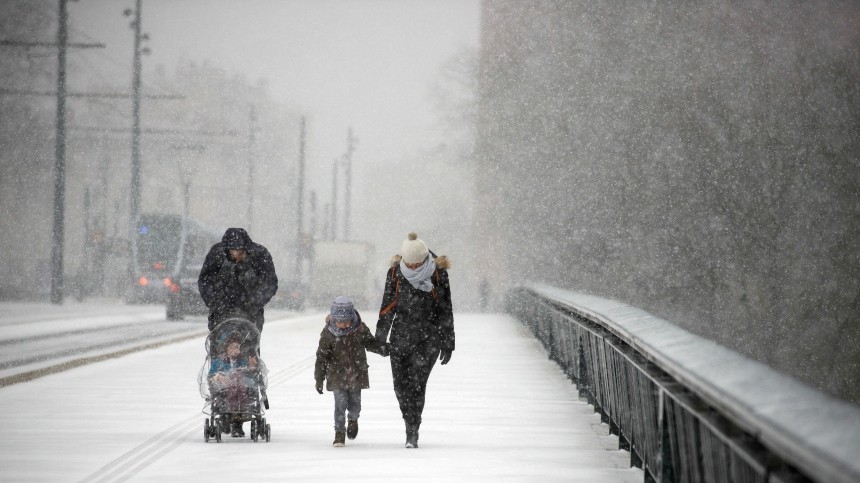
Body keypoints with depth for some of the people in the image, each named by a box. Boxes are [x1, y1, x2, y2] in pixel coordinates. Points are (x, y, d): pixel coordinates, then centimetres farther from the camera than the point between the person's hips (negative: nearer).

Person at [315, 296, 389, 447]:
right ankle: (339, 432, 2)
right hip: (337, 374, -2)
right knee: (340, 403, -8)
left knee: (354, 403, 11)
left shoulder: (360, 329, -8)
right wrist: (319, 378, -7)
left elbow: (369, 342, 11)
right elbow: (322, 356, -7)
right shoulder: (328, 333, -12)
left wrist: (380, 347, -11)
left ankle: (353, 419, 44)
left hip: (357, 373, 2)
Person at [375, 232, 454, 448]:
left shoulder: (438, 272, -8)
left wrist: (447, 343, 1)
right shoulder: (395, 272, -3)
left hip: (429, 337, -3)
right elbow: (388, 305, 8)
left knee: (417, 383, -13)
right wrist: (380, 336, 9)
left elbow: (446, 309, -1)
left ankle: (413, 432, -8)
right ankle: (411, 424, 26)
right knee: (400, 384, 3)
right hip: (402, 336, 3)